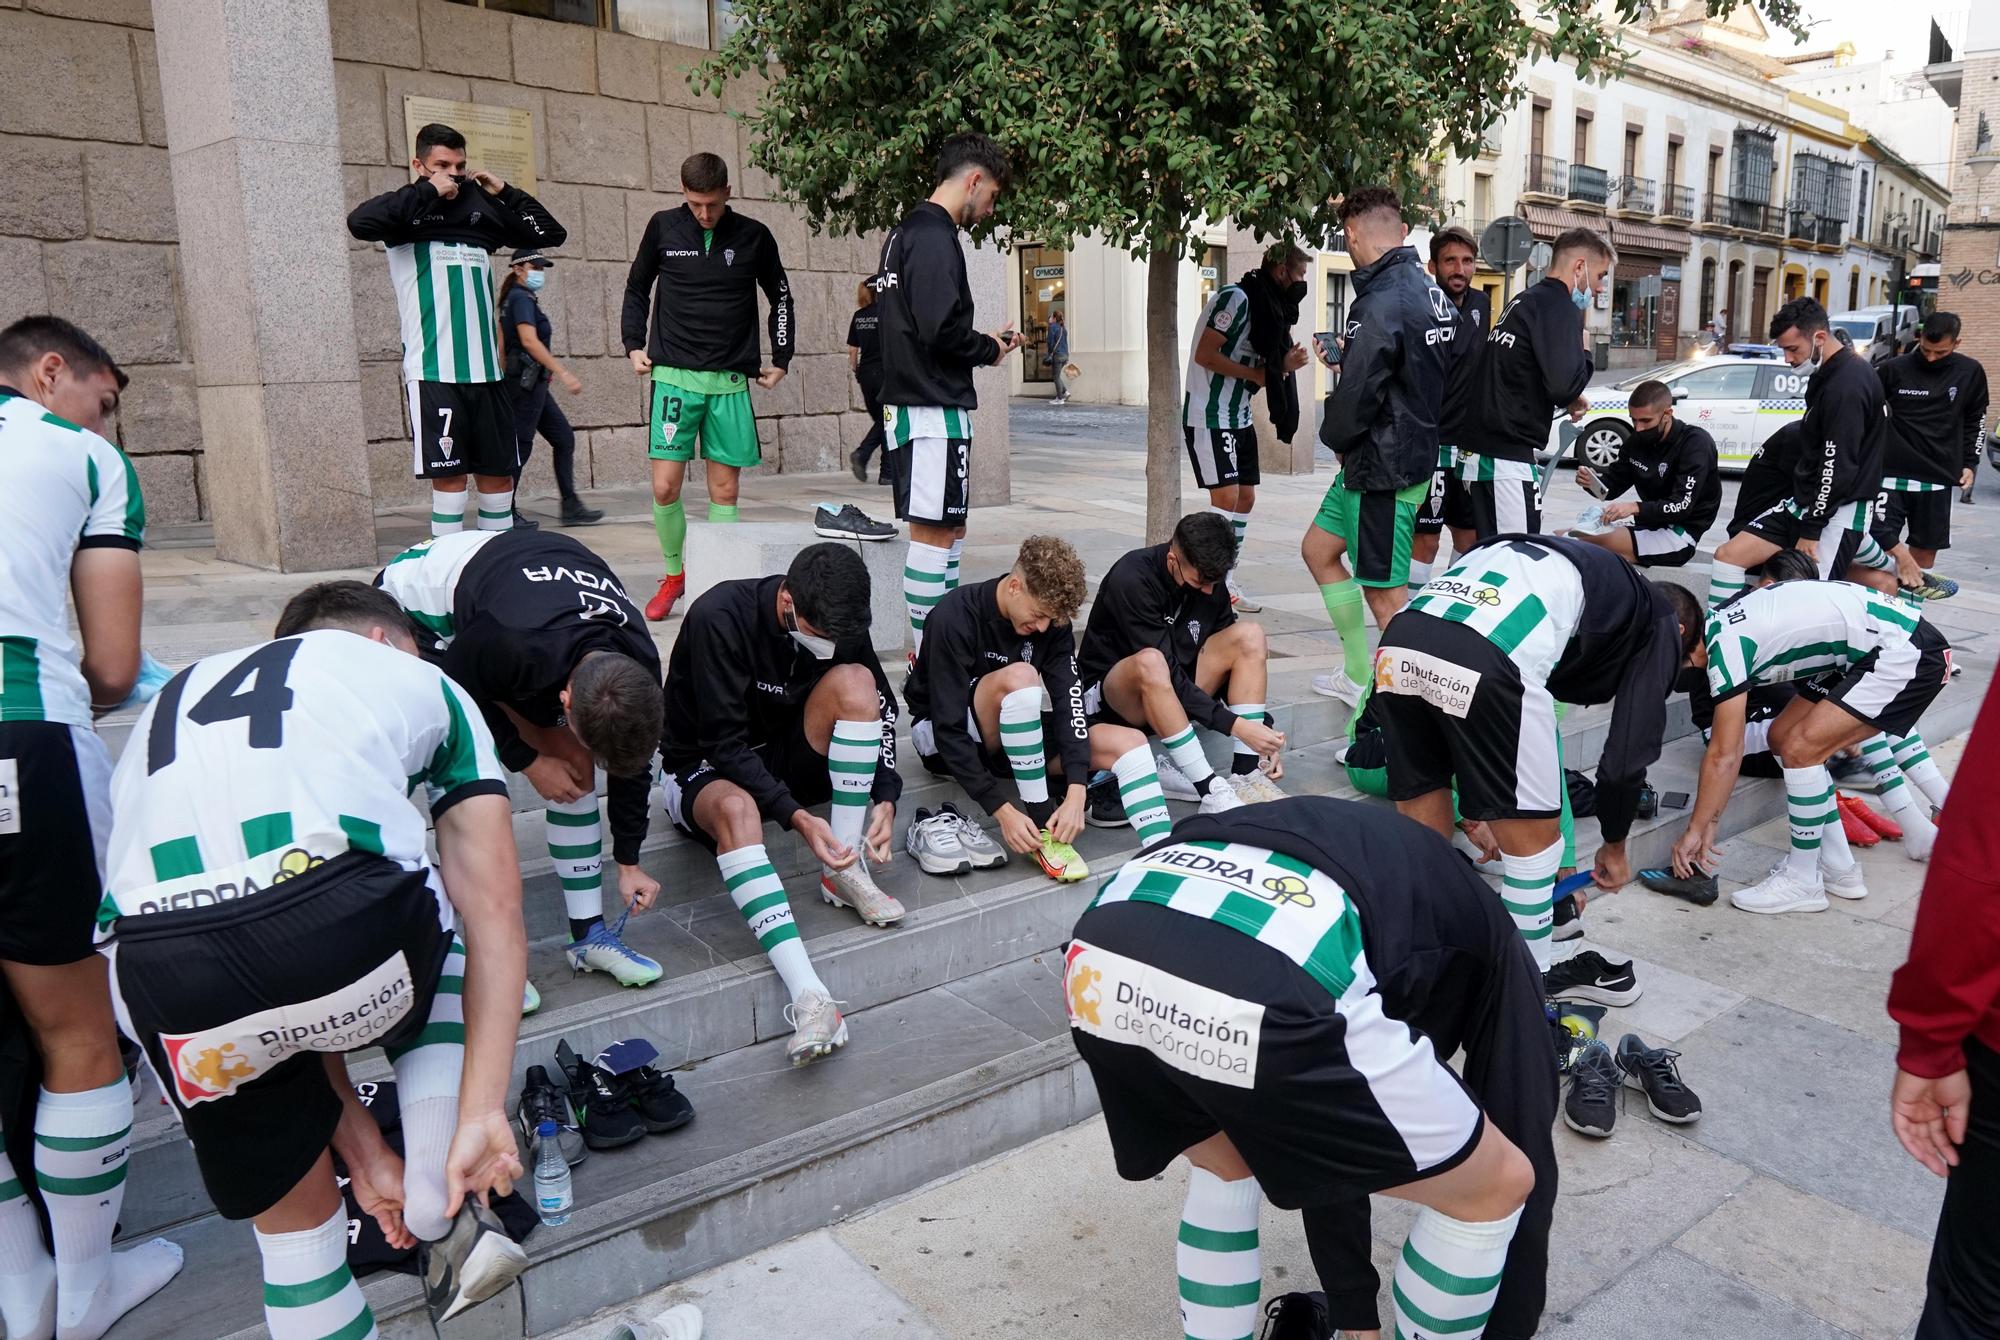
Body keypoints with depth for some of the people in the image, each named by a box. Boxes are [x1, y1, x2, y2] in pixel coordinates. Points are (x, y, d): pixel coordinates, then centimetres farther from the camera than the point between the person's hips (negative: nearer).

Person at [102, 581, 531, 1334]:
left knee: (290, 1216, 28)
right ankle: (440, 1220, 30)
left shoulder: (167, 708, 36)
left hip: (163, 983, 3)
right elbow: (494, 914, 15)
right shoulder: (418, 679, 27)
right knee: (446, 926, 35)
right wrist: (484, 1112, 14)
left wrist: (361, 1150, 34)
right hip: (342, 921, -3)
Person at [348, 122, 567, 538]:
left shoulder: (481, 209, 13)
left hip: (485, 368, 5)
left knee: (498, 474, 7)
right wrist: (427, 191, -13)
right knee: (449, 475, -4)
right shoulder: (408, 211, 1)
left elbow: (552, 234, 19)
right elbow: (360, 222, -20)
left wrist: (505, 192, 9)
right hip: (432, 371, -5)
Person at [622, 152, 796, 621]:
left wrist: (781, 360, 12)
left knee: (725, 491, 2)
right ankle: (673, 574, 15)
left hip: (730, 381, 0)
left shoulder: (753, 236, 4)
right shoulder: (663, 227, 4)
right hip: (673, 375, 0)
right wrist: (634, 344, 8)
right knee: (665, 486, -7)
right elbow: (636, 288, 18)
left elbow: (781, 298, 16)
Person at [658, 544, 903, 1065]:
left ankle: (843, 873, -18)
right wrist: (796, 817, -35)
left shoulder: (837, 622, -10)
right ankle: (809, 997, -50)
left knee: (855, 680, -21)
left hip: (782, 761, 5)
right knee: (736, 808, -41)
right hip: (702, 769, -5)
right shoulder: (720, 617, -26)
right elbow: (725, 744, -27)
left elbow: (881, 708, 0)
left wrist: (885, 797, -15)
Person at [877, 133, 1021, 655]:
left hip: (910, 401, 11)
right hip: (934, 408, -11)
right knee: (934, 533, -7)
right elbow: (941, 329, -23)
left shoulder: (906, 232, 18)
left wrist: (985, 341, 14)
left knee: (950, 528, 15)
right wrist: (990, 349, -5)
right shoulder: (934, 237, -13)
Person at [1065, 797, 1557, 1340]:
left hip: (1102, 957, 7)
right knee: (1493, 1189, 23)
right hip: (1261, 1001, -6)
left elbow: (1326, 1149, 48)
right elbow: (1527, 1142, 35)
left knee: (1226, 1169, 39)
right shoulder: (1482, 940, 31)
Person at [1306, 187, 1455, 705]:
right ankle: (1359, 675, 27)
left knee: (1386, 590, -2)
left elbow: (1356, 395, -22)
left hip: (1383, 465, -10)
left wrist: (1334, 438, -3)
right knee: (1318, 548, 19)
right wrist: (1345, 353, 15)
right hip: (1414, 448, 10)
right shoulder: (1430, 291, 9)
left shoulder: (1381, 303, -21)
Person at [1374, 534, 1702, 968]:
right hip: (1486, 664, -6)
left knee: (1422, 837, 22)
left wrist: (1476, 810, 45)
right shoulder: (1659, 622, 24)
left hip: (1397, 642, 7)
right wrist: (1614, 847, 38)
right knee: (1534, 844, 13)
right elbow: (1629, 752, 20)